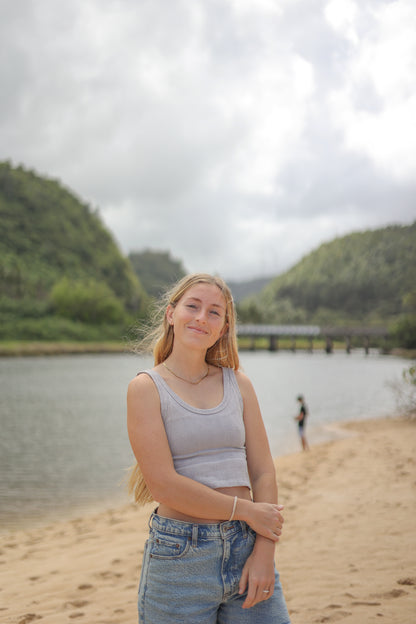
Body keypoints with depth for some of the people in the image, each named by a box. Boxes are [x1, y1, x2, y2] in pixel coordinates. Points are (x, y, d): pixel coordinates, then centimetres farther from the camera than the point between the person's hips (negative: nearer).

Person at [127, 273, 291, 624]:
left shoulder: (237, 383, 7)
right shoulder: (147, 387, -5)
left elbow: (263, 472, 4)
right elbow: (163, 484, -13)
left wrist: (265, 551, -7)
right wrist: (246, 510, -10)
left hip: (246, 547, 3)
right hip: (180, 555, -3)